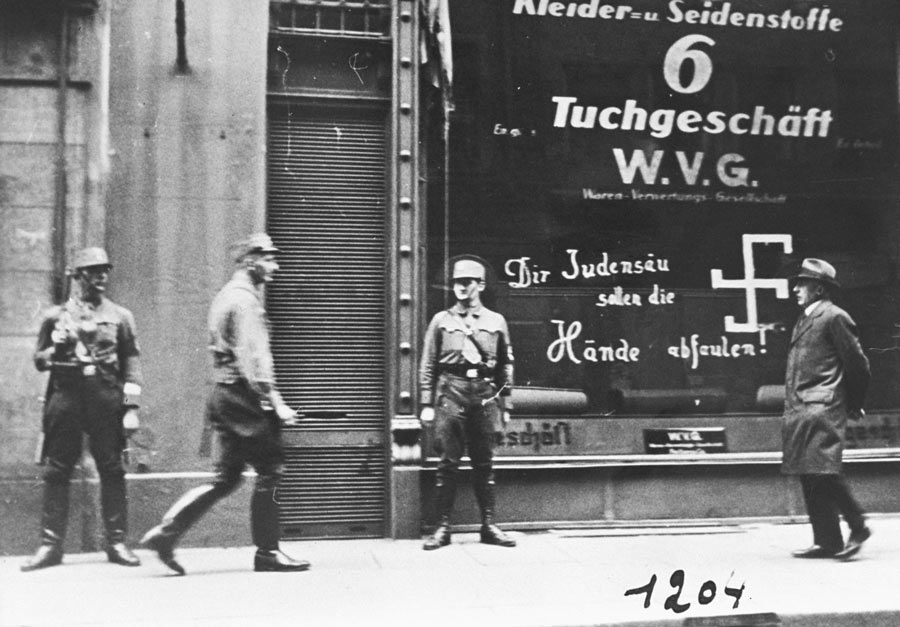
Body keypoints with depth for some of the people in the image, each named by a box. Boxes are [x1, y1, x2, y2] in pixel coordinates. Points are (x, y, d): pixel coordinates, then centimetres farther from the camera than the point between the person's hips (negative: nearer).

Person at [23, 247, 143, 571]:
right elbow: (39, 360, 15)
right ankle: (51, 544, 6)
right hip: (65, 395, 0)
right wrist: (55, 349, -7)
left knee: (112, 470, 0)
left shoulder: (120, 316, 11)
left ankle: (117, 542, 7)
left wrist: (131, 406, -2)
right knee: (56, 471, 0)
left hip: (106, 397, 0)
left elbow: (132, 362, 6)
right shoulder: (56, 316, 12)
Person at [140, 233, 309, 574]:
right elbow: (254, 357, -20)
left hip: (223, 394, 10)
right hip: (243, 396, -10)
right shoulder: (245, 298, -12)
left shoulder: (226, 295, 20)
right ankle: (267, 552, 6)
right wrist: (274, 402, -21)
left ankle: (166, 532, 9)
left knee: (227, 476, 11)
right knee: (269, 471, -1)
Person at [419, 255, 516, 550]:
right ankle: (443, 527, 3)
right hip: (451, 394, -1)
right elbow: (427, 365, 6)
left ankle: (489, 526, 13)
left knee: (485, 464, 6)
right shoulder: (441, 320, 8)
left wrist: (506, 405, 8)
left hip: (485, 395, 1)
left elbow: (506, 366, 13)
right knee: (447, 463, -2)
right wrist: (427, 404, -1)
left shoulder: (496, 321, 11)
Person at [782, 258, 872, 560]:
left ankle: (858, 526, 2)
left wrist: (854, 405, 3)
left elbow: (857, 363, -5)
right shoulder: (805, 320, 20)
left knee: (823, 471, -14)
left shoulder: (834, 317, -6)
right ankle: (826, 541, 11)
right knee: (810, 477, 7)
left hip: (822, 408, -9)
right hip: (800, 410, 9)